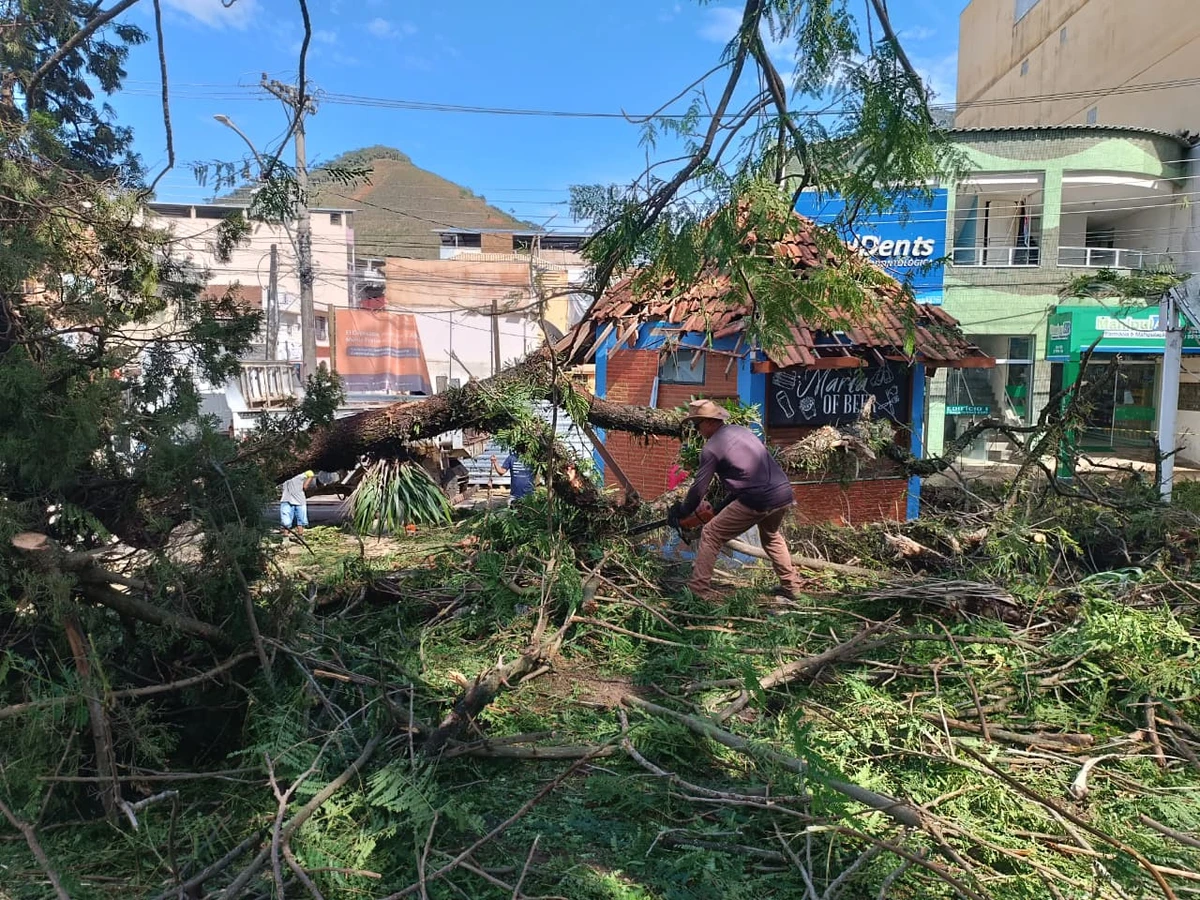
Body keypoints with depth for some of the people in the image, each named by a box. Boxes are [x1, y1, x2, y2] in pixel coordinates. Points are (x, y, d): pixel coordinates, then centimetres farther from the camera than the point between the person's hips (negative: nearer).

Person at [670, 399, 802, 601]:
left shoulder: (712, 447, -4)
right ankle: (791, 586, 37)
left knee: (711, 535, 5)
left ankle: (699, 589, 3)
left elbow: (699, 488, -2)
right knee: (771, 536, 35)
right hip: (785, 494, 8)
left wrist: (682, 511, 14)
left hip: (758, 501, -8)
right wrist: (727, 501, 31)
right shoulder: (741, 430, 18)